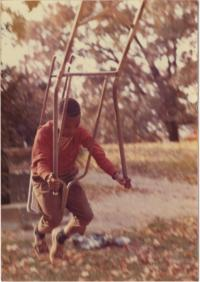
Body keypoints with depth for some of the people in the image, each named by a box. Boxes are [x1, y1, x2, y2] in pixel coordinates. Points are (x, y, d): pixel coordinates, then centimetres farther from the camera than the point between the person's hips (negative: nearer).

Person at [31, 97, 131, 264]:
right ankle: (39, 233, 15)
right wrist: (49, 176, -55)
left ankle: (61, 237, 18)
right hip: (45, 180, -4)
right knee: (53, 218, -24)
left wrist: (116, 174, -38)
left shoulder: (81, 133, -14)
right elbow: (40, 161, -31)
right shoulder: (44, 133, -23)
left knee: (86, 215, -13)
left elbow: (98, 153, -22)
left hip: (68, 177, 4)